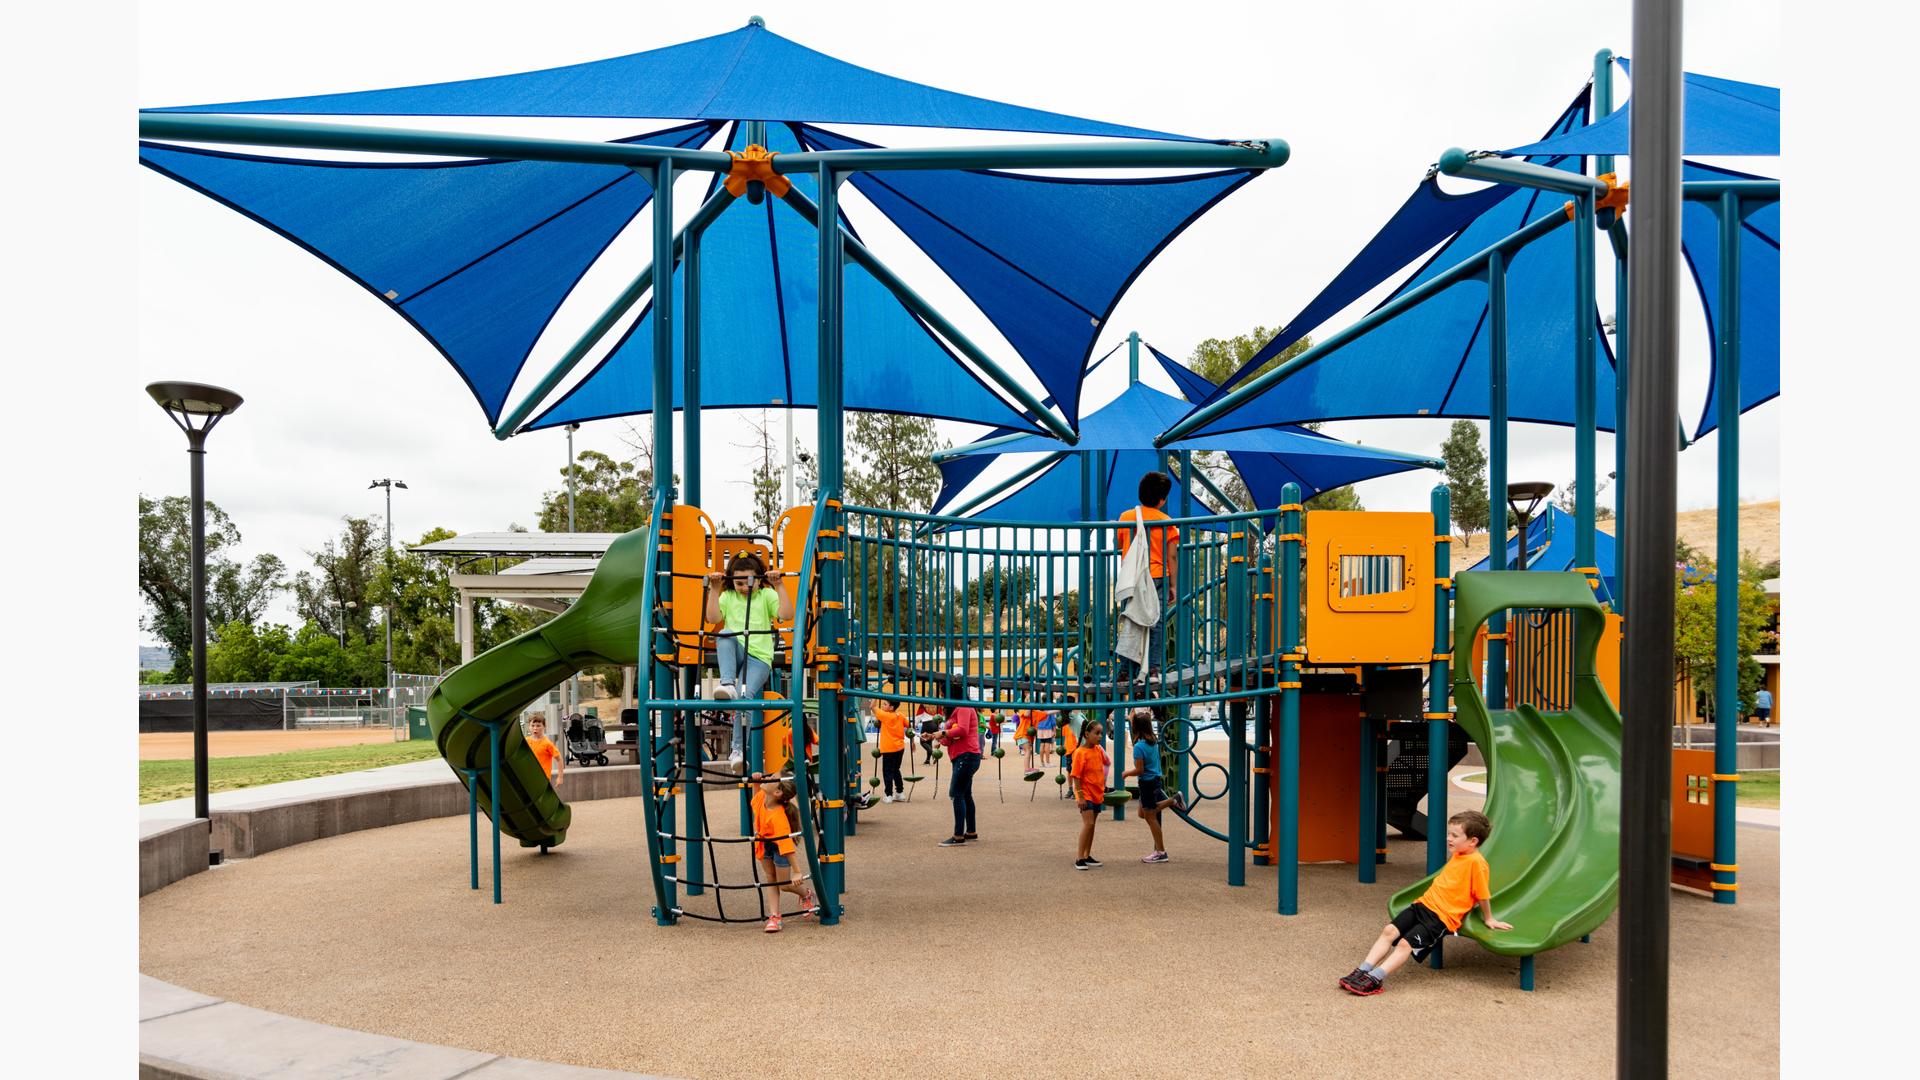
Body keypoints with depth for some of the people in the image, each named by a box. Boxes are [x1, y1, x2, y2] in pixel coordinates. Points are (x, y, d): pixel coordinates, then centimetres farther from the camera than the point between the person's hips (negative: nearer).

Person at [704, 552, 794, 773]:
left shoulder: (767, 595, 12)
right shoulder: (727, 596, 17)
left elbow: (787, 614, -5)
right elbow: (712, 618, -1)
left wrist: (778, 586, -11)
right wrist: (714, 589, -6)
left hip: (758, 657, -2)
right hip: (734, 656, 2)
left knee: (745, 695, -29)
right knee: (724, 634, -33)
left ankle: (738, 749, -23)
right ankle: (727, 684, -43)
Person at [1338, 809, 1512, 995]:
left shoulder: (1476, 862, -16)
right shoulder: (1456, 855, 12)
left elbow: (1483, 895, -7)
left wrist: (1489, 919, 4)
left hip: (1443, 917, -8)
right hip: (1425, 903, 8)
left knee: (1406, 944, -20)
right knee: (1389, 931, -6)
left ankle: (1374, 980, -23)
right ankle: (1363, 970, -9)